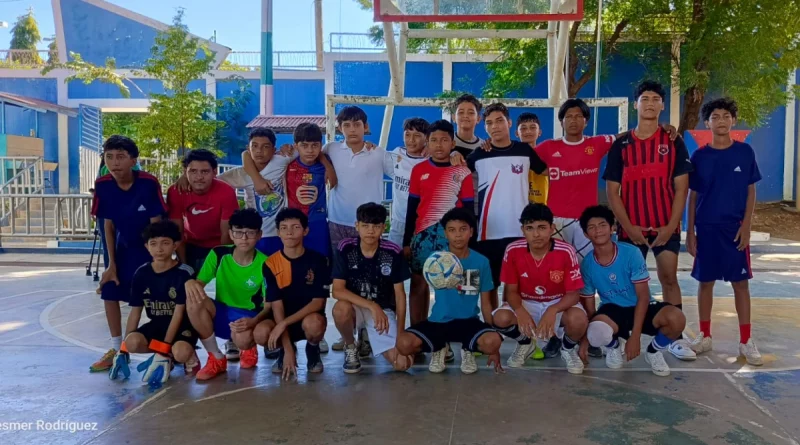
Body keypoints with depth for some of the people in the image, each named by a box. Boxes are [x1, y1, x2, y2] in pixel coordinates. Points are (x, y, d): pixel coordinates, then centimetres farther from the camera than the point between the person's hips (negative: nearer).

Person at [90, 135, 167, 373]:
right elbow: (108, 226, -4)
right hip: (123, 248, 5)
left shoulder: (149, 183, -26)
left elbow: (156, 224, -19)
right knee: (109, 293, 5)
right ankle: (117, 348, 20)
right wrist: (112, 263, -4)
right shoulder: (102, 185, -14)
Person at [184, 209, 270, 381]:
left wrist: (254, 321, -33)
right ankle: (216, 358, -10)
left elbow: (269, 305, -12)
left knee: (243, 339, -38)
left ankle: (249, 348, 8)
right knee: (194, 300, -29)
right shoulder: (218, 254, -8)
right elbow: (199, 284, -9)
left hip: (248, 316, -3)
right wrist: (190, 283, -35)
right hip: (221, 312, 3)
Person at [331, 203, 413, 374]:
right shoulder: (345, 249, -14)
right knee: (341, 308, -37)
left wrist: (400, 334, -11)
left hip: (384, 310, 1)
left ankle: (367, 337, 16)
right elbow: (338, 291, -19)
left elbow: (400, 294, -6)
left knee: (402, 363, -17)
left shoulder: (393, 252, -12)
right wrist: (372, 306, -30)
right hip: (355, 307, 0)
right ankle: (350, 347, -3)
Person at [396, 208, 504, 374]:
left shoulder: (481, 262, 1)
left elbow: (485, 303, 6)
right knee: (403, 344, -26)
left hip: (468, 322, 0)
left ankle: (467, 349, 7)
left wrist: (493, 347, 6)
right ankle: (439, 348, 10)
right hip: (438, 321, 0)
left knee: (492, 342, -32)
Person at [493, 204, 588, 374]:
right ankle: (525, 344, 9)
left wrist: (553, 310, -39)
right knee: (501, 318, -29)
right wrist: (520, 311, -32)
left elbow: (573, 294, -18)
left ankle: (568, 348, 5)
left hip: (558, 303, -1)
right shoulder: (513, 251, -18)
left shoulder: (566, 252, -23)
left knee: (578, 320, -35)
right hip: (526, 303, 2)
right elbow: (511, 290, -9)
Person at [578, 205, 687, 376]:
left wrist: (635, 337, -21)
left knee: (676, 318, -32)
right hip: (613, 311, 0)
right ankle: (613, 347, 6)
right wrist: (586, 338, -5)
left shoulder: (631, 253, -17)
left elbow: (643, 297, -16)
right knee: (596, 334, -35)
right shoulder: (587, 264, -10)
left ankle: (653, 351, 3)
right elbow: (588, 304, 1)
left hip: (642, 308, 0)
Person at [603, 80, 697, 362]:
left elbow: (681, 187, 0)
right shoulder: (621, 145, 2)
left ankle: (676, 338, 7)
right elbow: (612, 190, 0)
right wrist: (627, 225, -8)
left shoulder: (673, 143, 3)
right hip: (631, 228, 0)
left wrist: (671, 226, -9)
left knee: (669, 279, -1)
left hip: (666, 227, 0)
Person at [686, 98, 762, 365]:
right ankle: (705, 336, 19)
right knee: (705, 281, 7)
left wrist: (746, 225, -6)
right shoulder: (699, 156, 0)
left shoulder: (745, 152, 0)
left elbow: (750, 191, 3)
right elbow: (692, 196, 4)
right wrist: (689, 231, 0)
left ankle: (746, 341, 13)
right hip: (706, 228, 0)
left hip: (735, 228, 0)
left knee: (741, 282, 4)